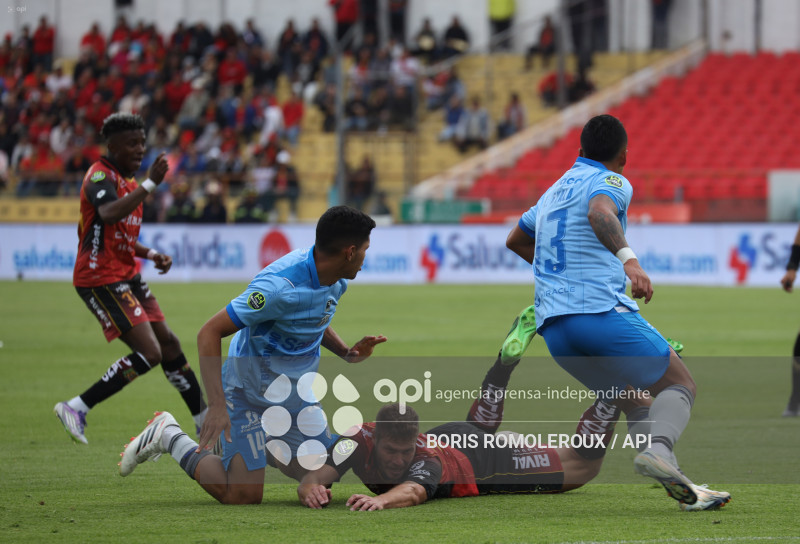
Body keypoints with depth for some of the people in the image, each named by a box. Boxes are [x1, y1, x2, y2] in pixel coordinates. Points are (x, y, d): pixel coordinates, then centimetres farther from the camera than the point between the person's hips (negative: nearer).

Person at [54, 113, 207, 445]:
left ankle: (204, 421, 25)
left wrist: (151, 255, 12)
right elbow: (109, 214, -38)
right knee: (149, 353, -17)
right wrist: (150, 184, -35)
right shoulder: (101, 177, -15)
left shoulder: (127, 182, 16)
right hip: (101, 280, -10)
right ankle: (76, 408, -11)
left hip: (126, 277, 10)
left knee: (168, 343, 14)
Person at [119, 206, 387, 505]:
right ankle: (169, 437, 8)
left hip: (296, 391, 8)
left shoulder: (337, 282, -6)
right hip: (248, 390, -8)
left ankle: (265, 447, 31)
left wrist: (347, 353, -1)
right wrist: (217, 406, -37)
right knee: (242, 494, -12)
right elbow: (209, 334, -29)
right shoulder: (280, 286, -32)